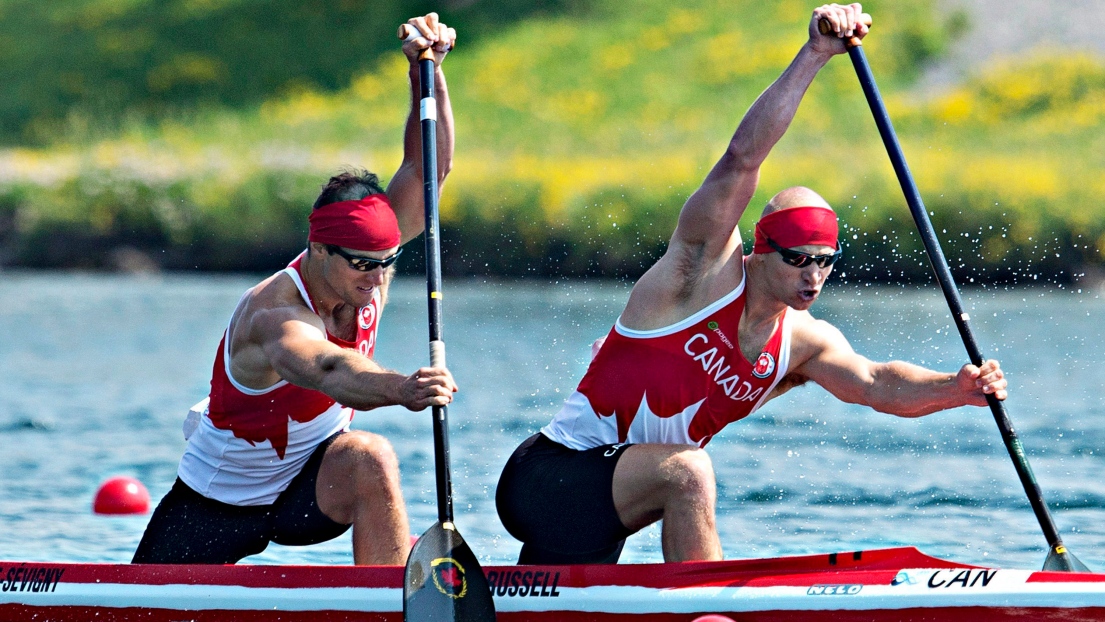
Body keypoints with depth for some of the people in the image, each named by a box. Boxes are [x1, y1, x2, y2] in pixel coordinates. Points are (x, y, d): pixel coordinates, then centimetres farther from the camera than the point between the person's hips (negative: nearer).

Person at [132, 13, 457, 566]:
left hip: (307, 488, 3)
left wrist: (426, 69, -33)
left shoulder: (363, 260, -14)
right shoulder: (273, 315, -35)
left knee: (368, 459, -30)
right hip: (220, 501, -3)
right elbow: (324, 369, -58)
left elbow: (427, 167, -17)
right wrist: (401, 390, -78)